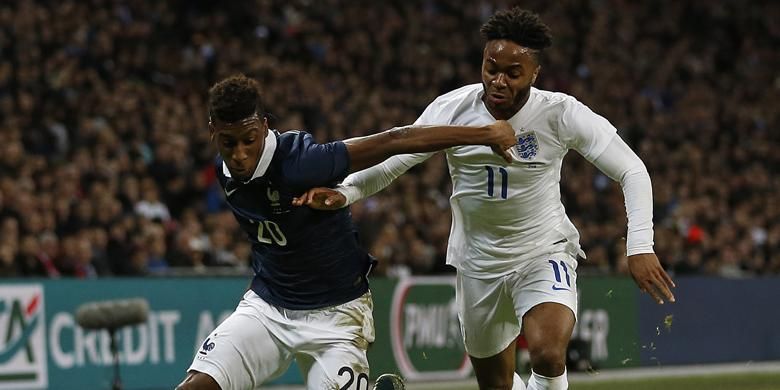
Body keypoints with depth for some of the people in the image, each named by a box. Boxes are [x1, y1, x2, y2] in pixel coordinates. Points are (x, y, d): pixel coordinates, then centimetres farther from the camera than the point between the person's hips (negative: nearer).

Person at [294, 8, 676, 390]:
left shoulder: (560, 113, -19)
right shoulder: (451, 109, -15)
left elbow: (632, 171, -16)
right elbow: (388, 161, -11)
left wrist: (640, 246, -27)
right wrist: (344, 191, -31)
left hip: (544, 254, -3)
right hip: (478, 262, 3)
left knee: (547, 354, -31)